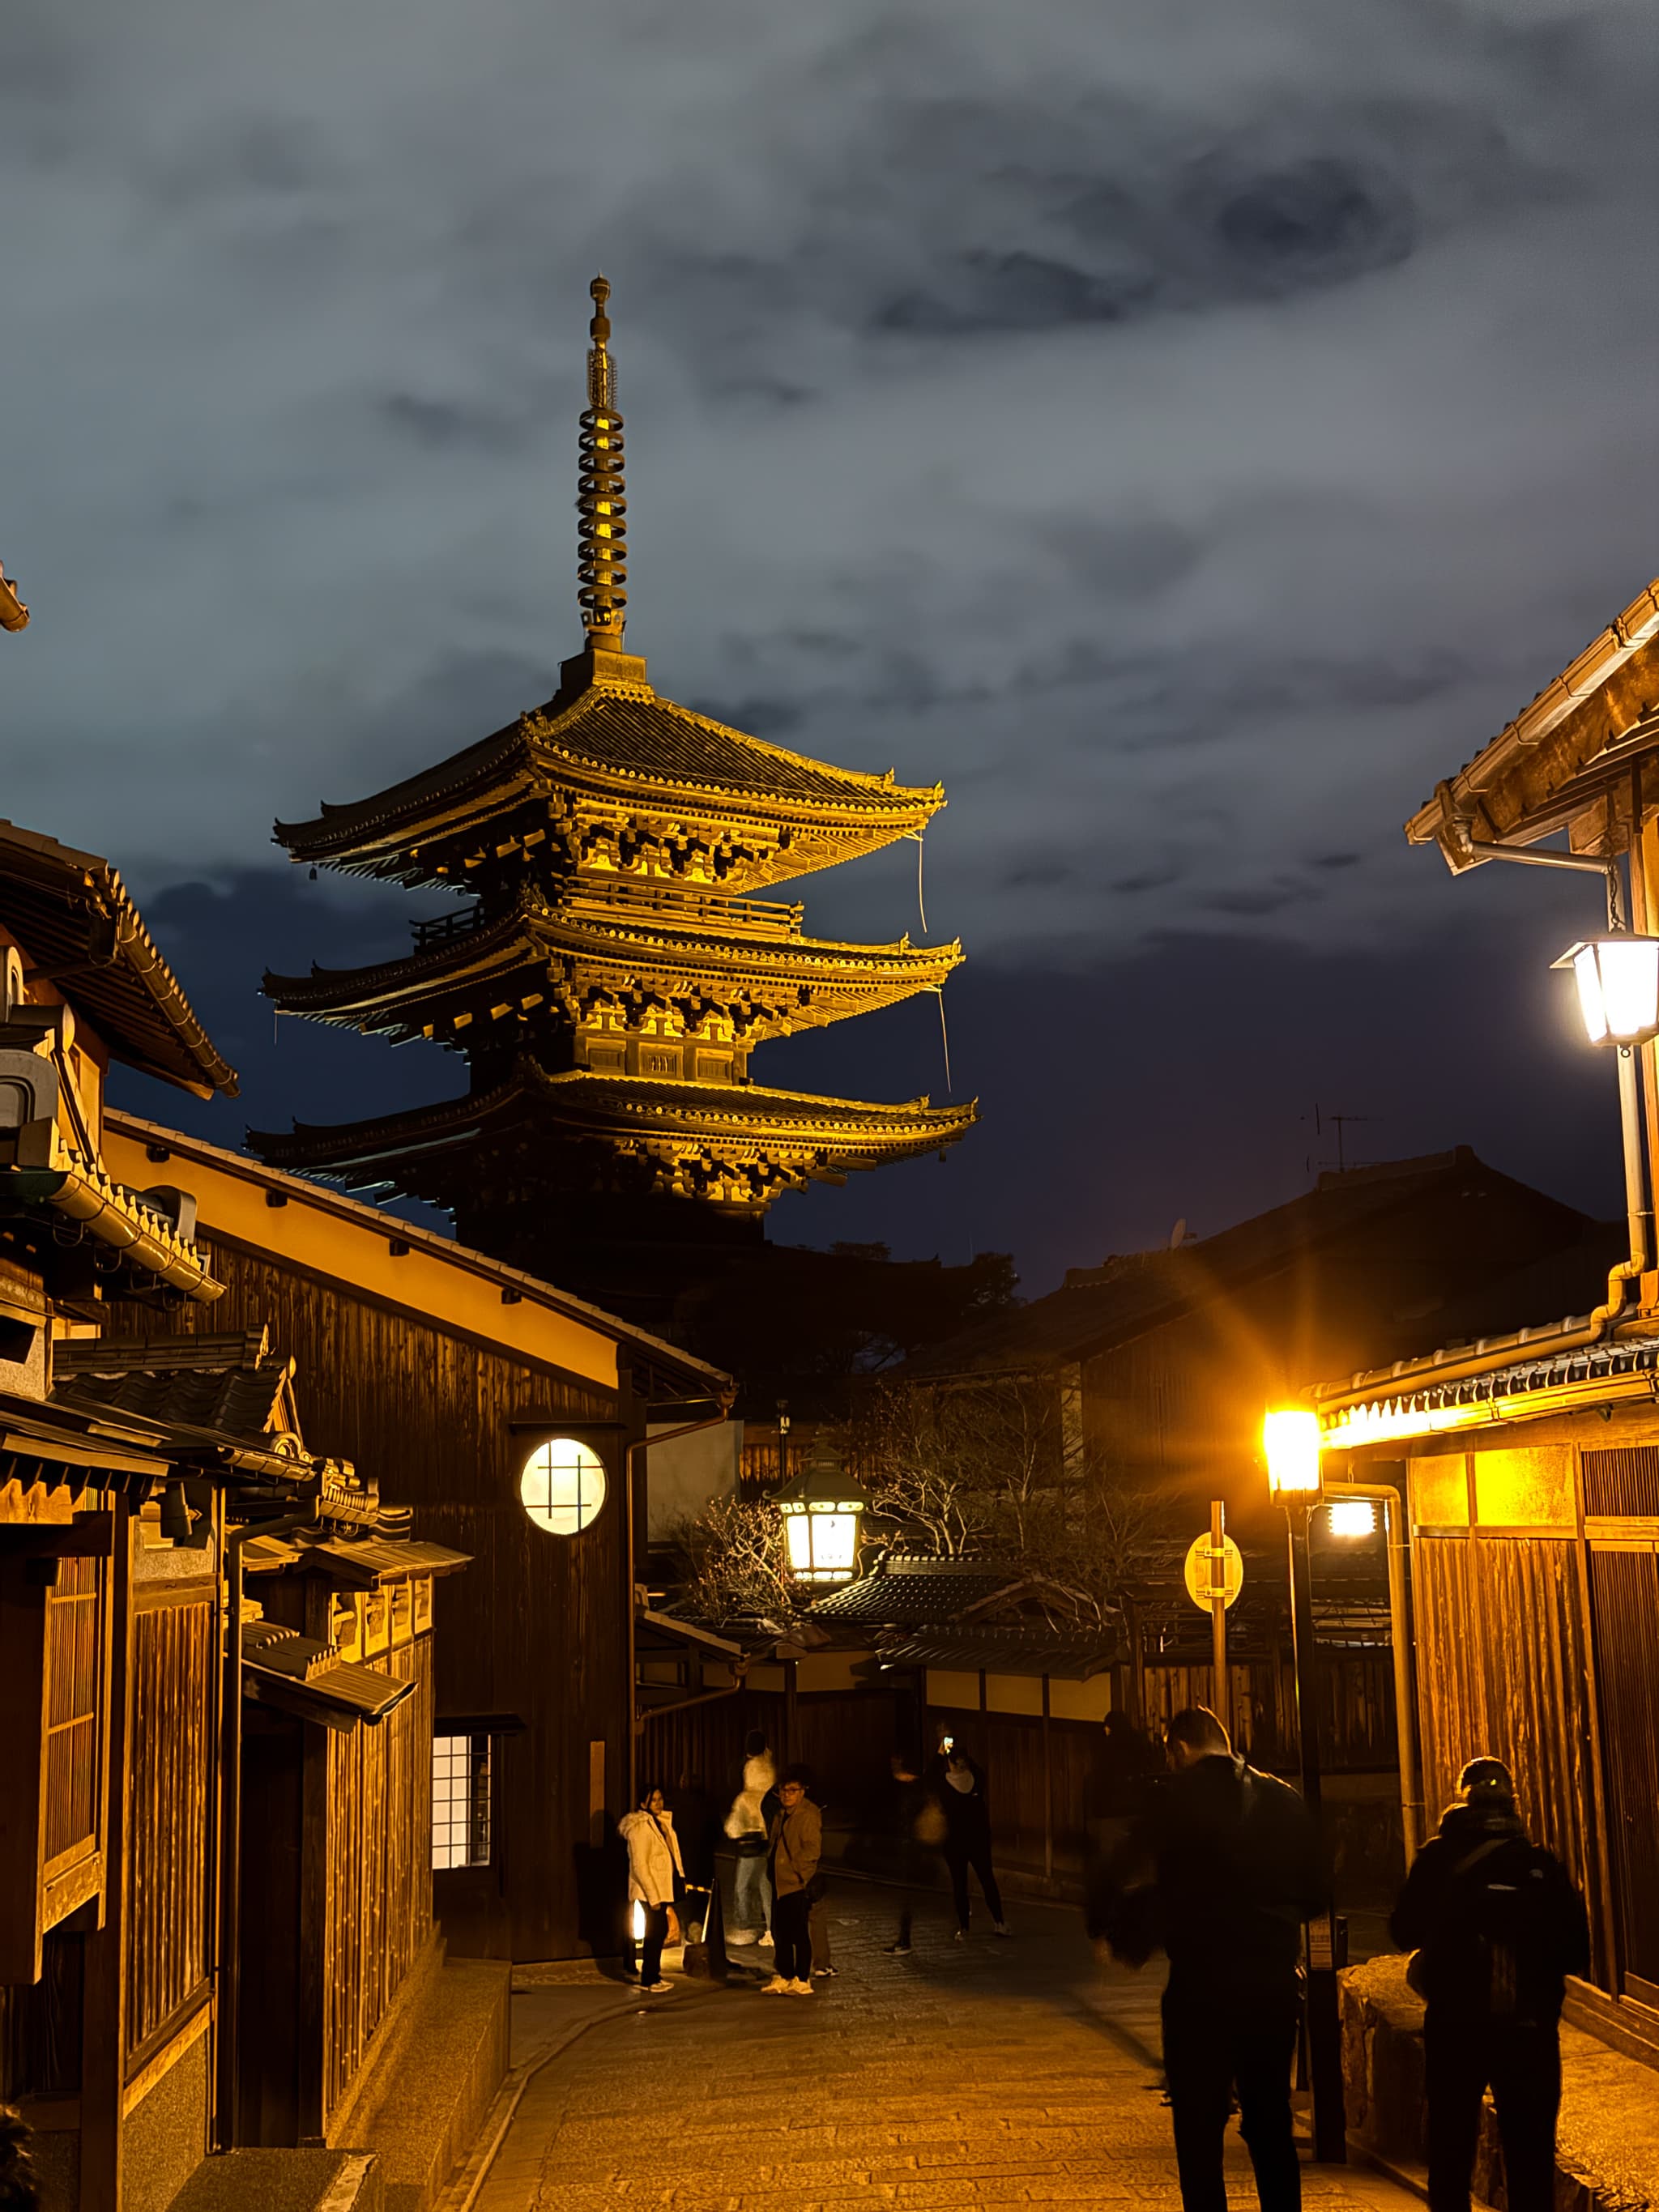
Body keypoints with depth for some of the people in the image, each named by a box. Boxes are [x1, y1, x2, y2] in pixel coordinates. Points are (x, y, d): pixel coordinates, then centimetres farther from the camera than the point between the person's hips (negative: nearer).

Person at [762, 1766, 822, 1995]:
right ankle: (782, 1977, 20)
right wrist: (771, 1865, 14)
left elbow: (812, 1849, -15)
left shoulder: (809, 1814, -10)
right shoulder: (780, 1814, 17)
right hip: (779, 1883, 8)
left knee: (799, 1933, -4)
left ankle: (802, 1980, 2)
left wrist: (794, 1866, -17)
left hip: (798, 1883, -8)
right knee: (780, 1932, 12)